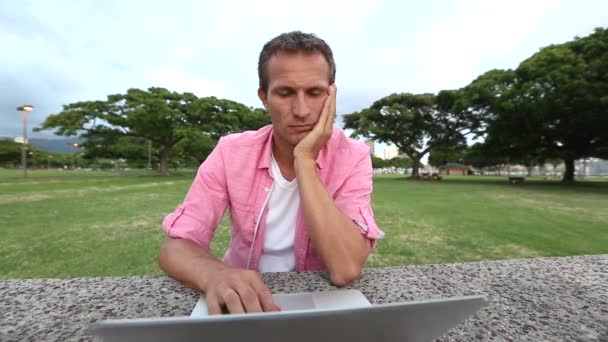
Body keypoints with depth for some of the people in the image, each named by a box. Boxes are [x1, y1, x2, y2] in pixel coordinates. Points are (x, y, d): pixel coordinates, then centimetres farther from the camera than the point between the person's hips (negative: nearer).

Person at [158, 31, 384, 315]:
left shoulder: (352, 157, -14)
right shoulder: (231, 152, -10)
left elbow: (346, 270, -25)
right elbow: (174, 248, -12)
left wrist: (304, 161, -26)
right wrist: (214, 275, -32)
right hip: (244, 300, 2)